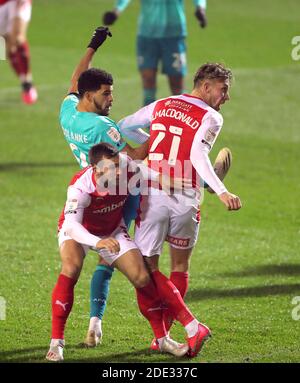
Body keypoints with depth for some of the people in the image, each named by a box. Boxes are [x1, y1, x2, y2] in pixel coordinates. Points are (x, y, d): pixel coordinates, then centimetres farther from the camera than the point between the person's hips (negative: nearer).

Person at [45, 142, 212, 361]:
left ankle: (162, 339, 15)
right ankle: (56, 342, -27)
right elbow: (70, 226, -52)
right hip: (78, 231, -4)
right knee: (71, 268, -32)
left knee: (142, 278, -6)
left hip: (113, 232, 4)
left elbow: (158, 178, -10)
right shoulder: (81, 187, -39)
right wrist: (97, 242, -69)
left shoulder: (128, 169, -28)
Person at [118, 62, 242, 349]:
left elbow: (121, 127, 17)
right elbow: (198, 155, -18)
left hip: (152, 196, 2)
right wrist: (222, 192, -24)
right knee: (180, 267, 15)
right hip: (185, 201, -2)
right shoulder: (211, 118, -3)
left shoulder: (160, 106, 11)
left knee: (147, 267, 5)